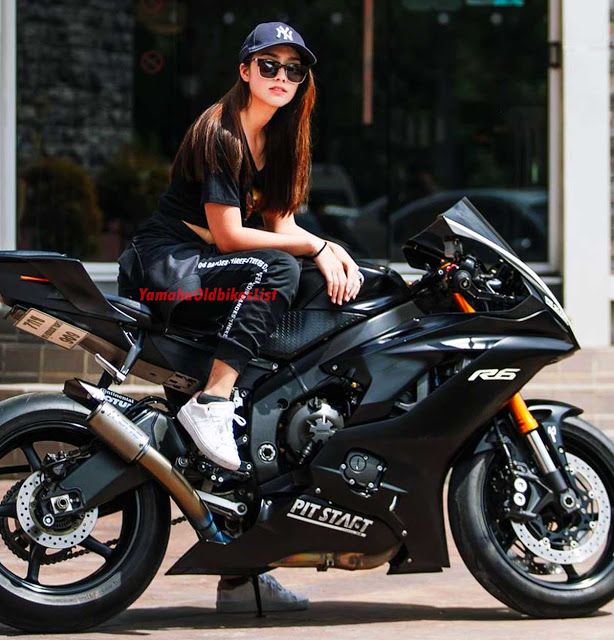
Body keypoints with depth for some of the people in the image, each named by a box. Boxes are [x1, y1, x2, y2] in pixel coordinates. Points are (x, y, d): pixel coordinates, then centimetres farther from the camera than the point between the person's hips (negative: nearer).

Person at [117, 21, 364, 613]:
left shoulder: (281, 139, 14)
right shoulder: (218, 132, -13)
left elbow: (280, 223, 9)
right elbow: (227, 234, -17)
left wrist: (336, 255, -9)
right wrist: (316, 247, -13)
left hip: (217, 274, 8)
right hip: (166, 263, -8)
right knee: (276, 272, -31)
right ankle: (210, 402, -30)